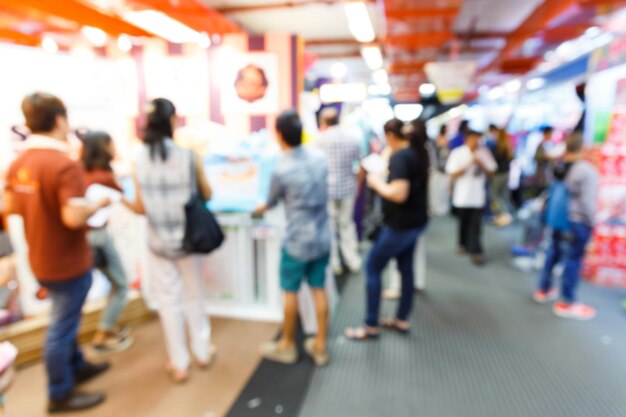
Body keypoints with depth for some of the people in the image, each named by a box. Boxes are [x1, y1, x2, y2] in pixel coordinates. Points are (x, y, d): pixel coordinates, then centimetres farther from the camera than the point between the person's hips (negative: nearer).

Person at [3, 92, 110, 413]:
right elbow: (73, 217, -34)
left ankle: (77, 367, 45)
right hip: (68, 262, -8)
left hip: (42, 260, 9)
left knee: (65, 320, 25)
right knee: (62, 327, 8)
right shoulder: (64, 164, -26)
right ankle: (60, 394, 27)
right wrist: (96, 205, -16)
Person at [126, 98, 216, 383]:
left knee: (169, 301, 13)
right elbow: (207, 195, -2)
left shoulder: (140, 161, -10)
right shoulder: (189, 157, -14)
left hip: (158, 242, 1)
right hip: (187, 237, 0)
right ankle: (203, 352, 34)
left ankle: (179, 364, 25)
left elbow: (140, 208, -5)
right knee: (194, 297, 17)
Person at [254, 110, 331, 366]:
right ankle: (320, 346, 29)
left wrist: (260, 210, 24)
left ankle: (287, 346, 30)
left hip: (297, 242, -5)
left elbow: (272, 201, 0)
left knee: (290, 293, 12)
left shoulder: (281, 170, -19)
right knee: (319, 290, 15)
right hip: (323, 238, 5)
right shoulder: (320, 157, -4)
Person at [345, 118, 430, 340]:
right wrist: (385, 178, 10)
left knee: (372, 268, 2)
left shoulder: (400, 157, -22)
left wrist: (377, 183, -15)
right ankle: (402, 320, 32)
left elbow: (399, 194, -30)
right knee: (406, 268, 18)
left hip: (401, 224, -9)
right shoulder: (419, 152, 7)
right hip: (416, 221, 10)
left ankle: (371, 326, 12)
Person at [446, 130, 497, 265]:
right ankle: (464, 244, 34)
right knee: (464, 222, 14)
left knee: (476, 224, -2)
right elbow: (453, 174, -9)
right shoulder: (458, 153, -7)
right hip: (463, 194, 0)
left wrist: (481, 164, -16)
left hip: (478, 195, 1)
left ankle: (475, 251, 4)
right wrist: (468, 164, -20)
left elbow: (490, 172, 3)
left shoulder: (484, 152, 0)